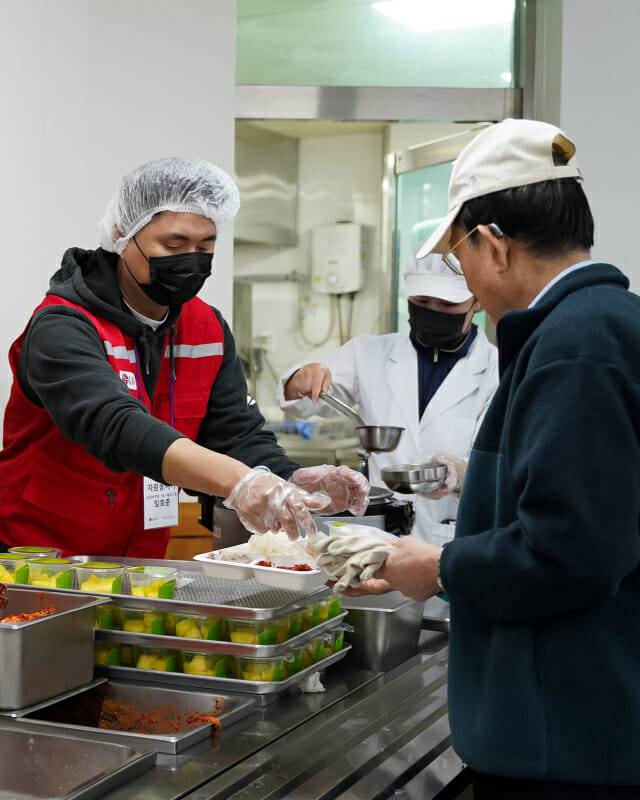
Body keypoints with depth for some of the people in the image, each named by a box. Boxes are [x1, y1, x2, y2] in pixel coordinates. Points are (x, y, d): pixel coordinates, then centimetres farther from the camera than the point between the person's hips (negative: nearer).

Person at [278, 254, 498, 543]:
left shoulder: (500, 373, 3)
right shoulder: (371, 354, 12)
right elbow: (300, 401, 20)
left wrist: (460, 475, -28)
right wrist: (303, 379, -4)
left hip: (457, 546, -2)